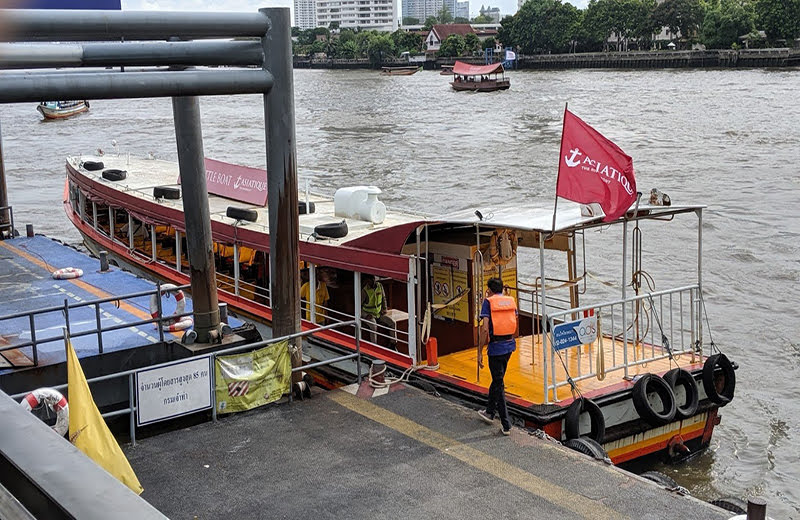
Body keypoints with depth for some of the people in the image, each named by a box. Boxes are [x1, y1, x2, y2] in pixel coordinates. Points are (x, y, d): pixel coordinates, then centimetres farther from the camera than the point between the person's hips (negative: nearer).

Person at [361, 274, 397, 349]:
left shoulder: (379, 286, -2)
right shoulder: (364, 290, -18)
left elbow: (383, 298, 14)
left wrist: (384, 309, 0)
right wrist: (366, 315, -24)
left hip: (379, 313, 5)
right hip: (368, 314, -5)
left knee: (393, 323, -13)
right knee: (374, 326, -35)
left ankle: (393, 344, -3)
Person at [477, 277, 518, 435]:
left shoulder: (488, 302, -8)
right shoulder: (511, 301, 8)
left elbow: (485, 329, -16)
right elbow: (514, 325, 13)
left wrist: (480, 352, -12)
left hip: (496, 347, -6)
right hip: (510, 345, 6)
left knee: (499, 383, 1)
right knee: (497, 379, 22)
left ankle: (506, 425, 0)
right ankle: (489, 412, 37)